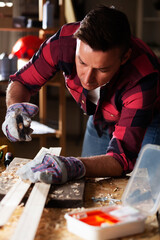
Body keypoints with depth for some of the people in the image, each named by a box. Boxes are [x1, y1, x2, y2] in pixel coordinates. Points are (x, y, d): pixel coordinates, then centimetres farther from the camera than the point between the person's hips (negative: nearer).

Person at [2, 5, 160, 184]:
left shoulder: (143, 79, -44)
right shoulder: (64, 42, -34)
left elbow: (123, 158, -45)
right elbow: (20, 82, -16)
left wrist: (74, 167, -64)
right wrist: (14, 108, -39)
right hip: (99, 119, 3)